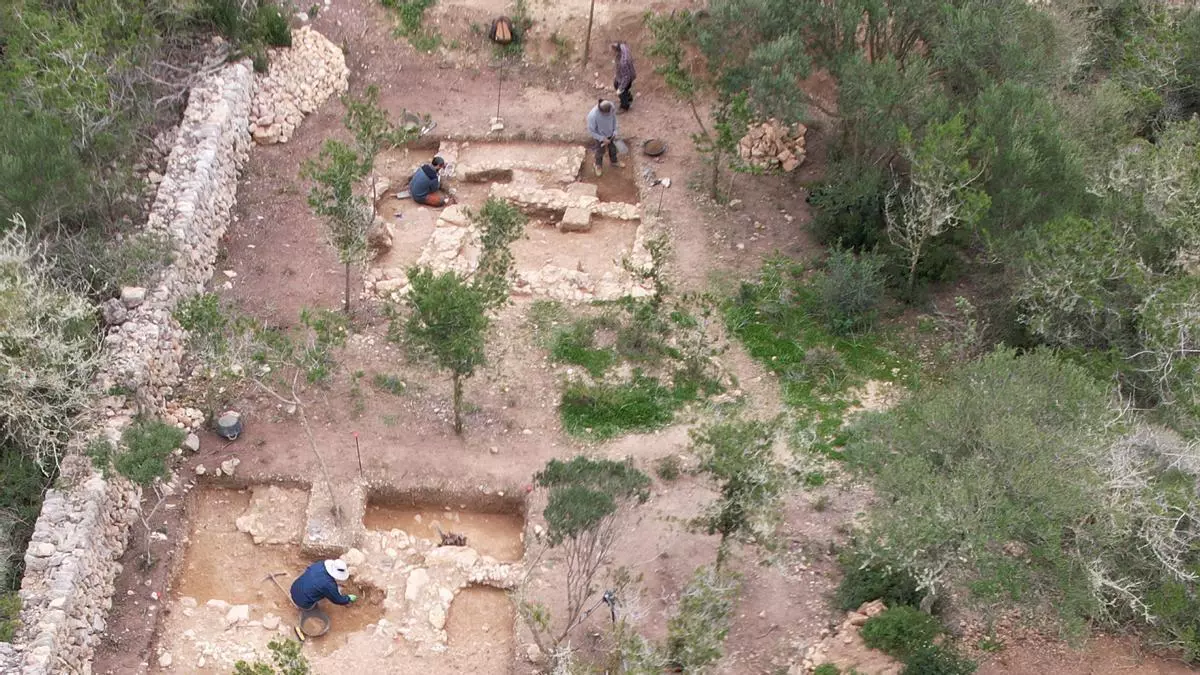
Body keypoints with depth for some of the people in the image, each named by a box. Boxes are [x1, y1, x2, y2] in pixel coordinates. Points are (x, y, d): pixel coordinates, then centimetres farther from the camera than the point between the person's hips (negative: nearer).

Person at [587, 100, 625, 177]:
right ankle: (599, 165, 55)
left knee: (613, 148, 29)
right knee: (600, 152, 24)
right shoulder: (592, 116, -43)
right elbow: (591, 131, -26)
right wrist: (603, 139, -22)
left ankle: (614, 161, 60)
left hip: (610, 134, 4)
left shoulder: (611, 106, -30)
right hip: (600, 136, -4)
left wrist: (615, 131, -7)